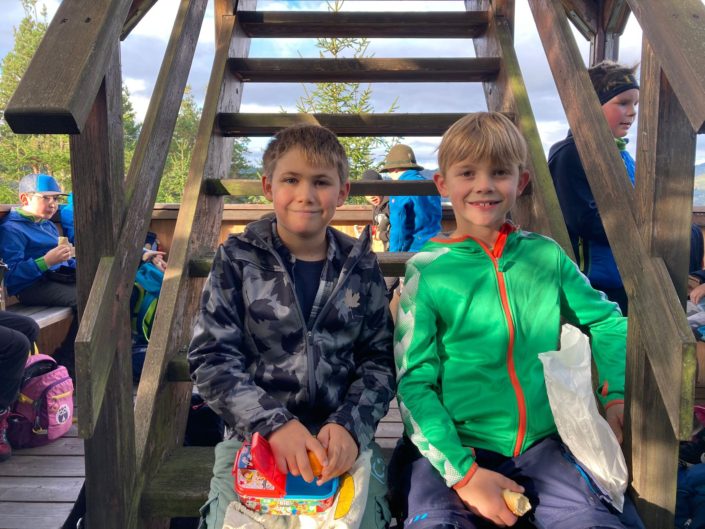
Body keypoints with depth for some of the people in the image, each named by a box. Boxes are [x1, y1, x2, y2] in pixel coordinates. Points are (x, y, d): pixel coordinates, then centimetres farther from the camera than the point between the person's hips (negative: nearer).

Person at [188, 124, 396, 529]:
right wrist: (273, 423, -19)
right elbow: (212, 358, -7)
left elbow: (380, 359, 2)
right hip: (251, 435, 0)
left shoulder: (361, 266, 2)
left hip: (344, 437, 1)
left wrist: (350, 425, -14)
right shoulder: (237, 259, -2)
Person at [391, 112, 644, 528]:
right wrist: (463, 473, -16)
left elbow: (607, 321, 16)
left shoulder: (546, 256, 3)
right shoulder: (426, 271, -6)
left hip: (542, 442, 3)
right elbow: (413, 383, -8)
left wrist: (617, 394, -1)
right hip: (454, 446, -2)